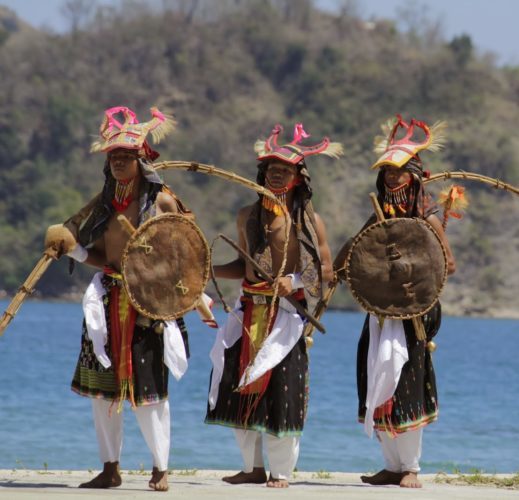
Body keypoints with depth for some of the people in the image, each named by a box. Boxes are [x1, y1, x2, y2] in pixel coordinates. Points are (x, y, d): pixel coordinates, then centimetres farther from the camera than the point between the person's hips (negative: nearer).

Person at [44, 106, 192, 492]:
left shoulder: (163, 200, -3)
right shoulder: (105, 202, 10)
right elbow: (98, 253, 14)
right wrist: (76, 250, -4)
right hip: (109, 301, 5)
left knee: (148, 387, -5)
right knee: (102, 385, 4)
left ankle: (161, 469, 6)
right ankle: (110, 469, 12)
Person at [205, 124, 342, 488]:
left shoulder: (310, 221, -1)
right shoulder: (249, 216, 11)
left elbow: (326, 271, 1)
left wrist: (295, 281, -15)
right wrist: (208, 270, 5)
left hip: (286, 315, -4)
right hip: (250, 313, 4)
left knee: (282, 391, -5)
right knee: (240, 390, 4)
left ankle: (282, 471, 6)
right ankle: (254, 468, 15)